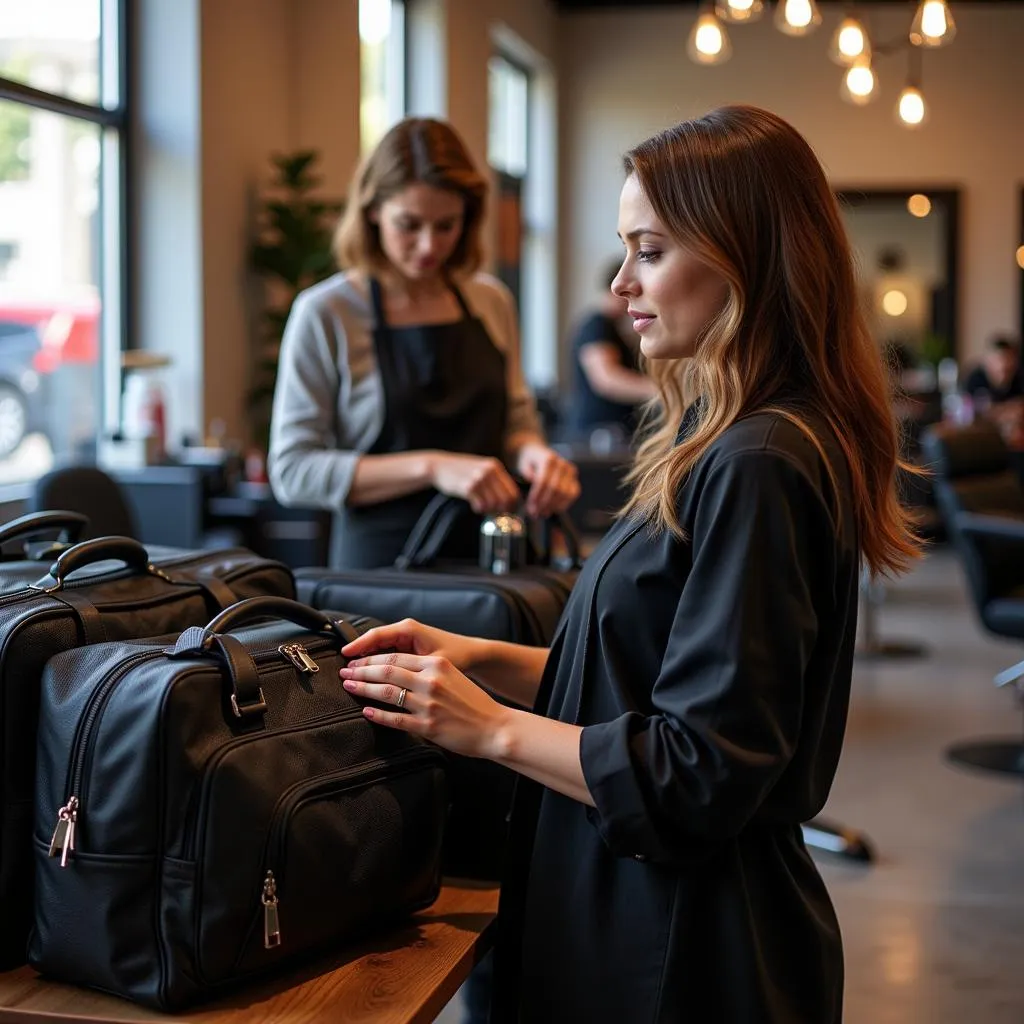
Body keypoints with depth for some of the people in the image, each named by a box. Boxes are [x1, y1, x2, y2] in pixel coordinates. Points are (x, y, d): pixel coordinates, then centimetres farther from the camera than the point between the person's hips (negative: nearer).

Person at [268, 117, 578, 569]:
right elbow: (292, 471, -10)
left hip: (488, 562, 4)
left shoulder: (492, 303, 7)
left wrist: (532, 452, -6)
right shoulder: (325, 314, -5)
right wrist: (431, 467, -20)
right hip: (379, 562, -3)